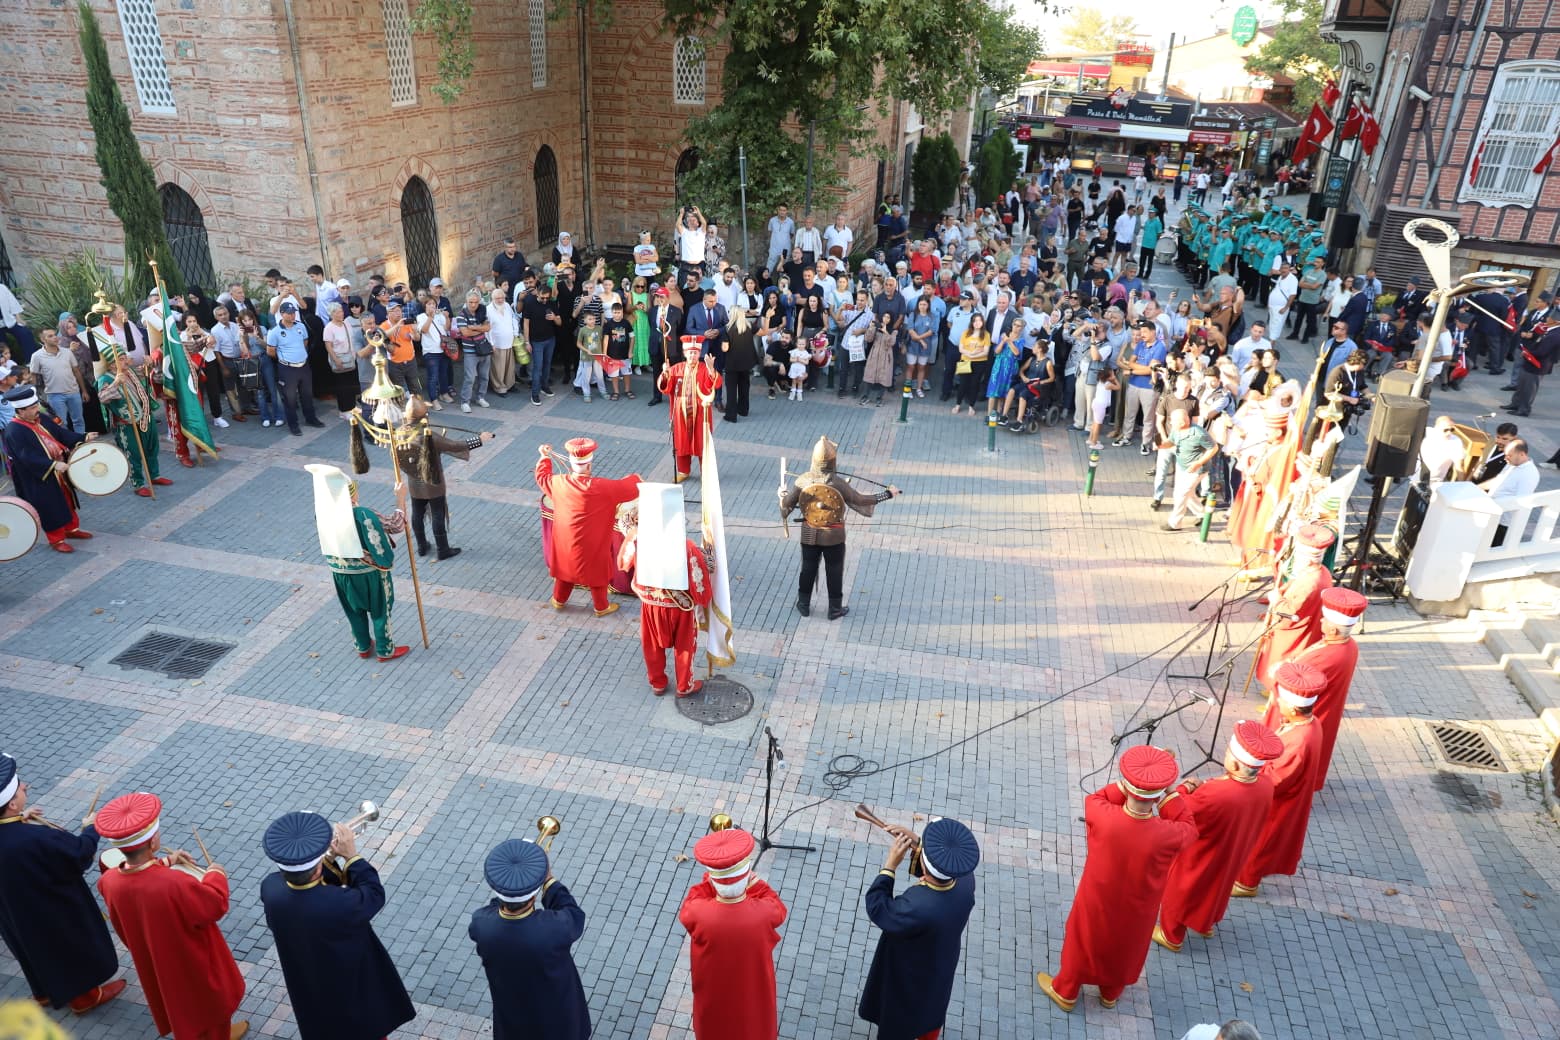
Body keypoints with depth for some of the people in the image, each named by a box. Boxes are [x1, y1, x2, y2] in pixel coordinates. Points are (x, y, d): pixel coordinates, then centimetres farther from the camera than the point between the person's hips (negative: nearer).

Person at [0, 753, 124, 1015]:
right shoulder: (36, 838, -42)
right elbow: (82, 853, -26)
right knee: (73, 950, 21)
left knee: (35, 949, 32)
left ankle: (44, 991, 56)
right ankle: (83, 995, 43)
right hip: (55, 915, -7)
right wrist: (91, 828, -8)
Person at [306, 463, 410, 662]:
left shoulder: (322, 513, -16)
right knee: (380, 610, 17)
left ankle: (363, 647, 44)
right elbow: (396, 526, -20)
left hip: (340, 571, 5)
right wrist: (400, 498, -12)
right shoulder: (363, 516, -32)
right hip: (369, 572, -5)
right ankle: (385, 650, 33)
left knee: (355, 610, 26)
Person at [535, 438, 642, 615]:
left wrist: (544, 457, 25)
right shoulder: (601, 487, -29)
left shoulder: (558, 482, -15)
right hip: (592, 545, -4)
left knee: (566, 567, 27)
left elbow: (542, 477, 8)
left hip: (565, 541, 4)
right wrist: (635, 478, 5)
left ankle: (558, 600, 46)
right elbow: (630, 488, -18)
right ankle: (601, 607, 36)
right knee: (597, 574, 18)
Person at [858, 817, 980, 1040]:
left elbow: (877, 909, -29)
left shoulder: (917, 907, -48)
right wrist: (916, 843, -17)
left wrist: (891, 864, -28)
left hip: (908, 976, -5)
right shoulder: (965, 879, -30)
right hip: (939, 968, 6)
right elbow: (946, 864, -6)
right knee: (931, 1011, 36)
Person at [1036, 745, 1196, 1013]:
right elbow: (1189, 829, -9)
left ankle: (1066, 992, 50)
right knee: (1124, 949, 31)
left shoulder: (1103, 817, -34)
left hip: (1097, 903, 0)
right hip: (1136, 910, 1)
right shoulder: (1167, 834, -34)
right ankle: (1111, 993, 57)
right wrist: (1169, 792, -16)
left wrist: (1130, 784, -16)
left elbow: (1094, 799, -9)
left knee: (1083, 944, 27)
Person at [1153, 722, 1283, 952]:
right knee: (1215, 888, 34)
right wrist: (1212, 787, -8)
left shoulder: (1213, 795, -44)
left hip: (1198, 858, -5)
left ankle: (1171, 936, 46)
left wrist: (1184, 789, -11)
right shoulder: (1266, 784, -24)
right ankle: (1206, 924, 59)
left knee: (1179, 892, 23)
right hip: (1231, 854, 6)